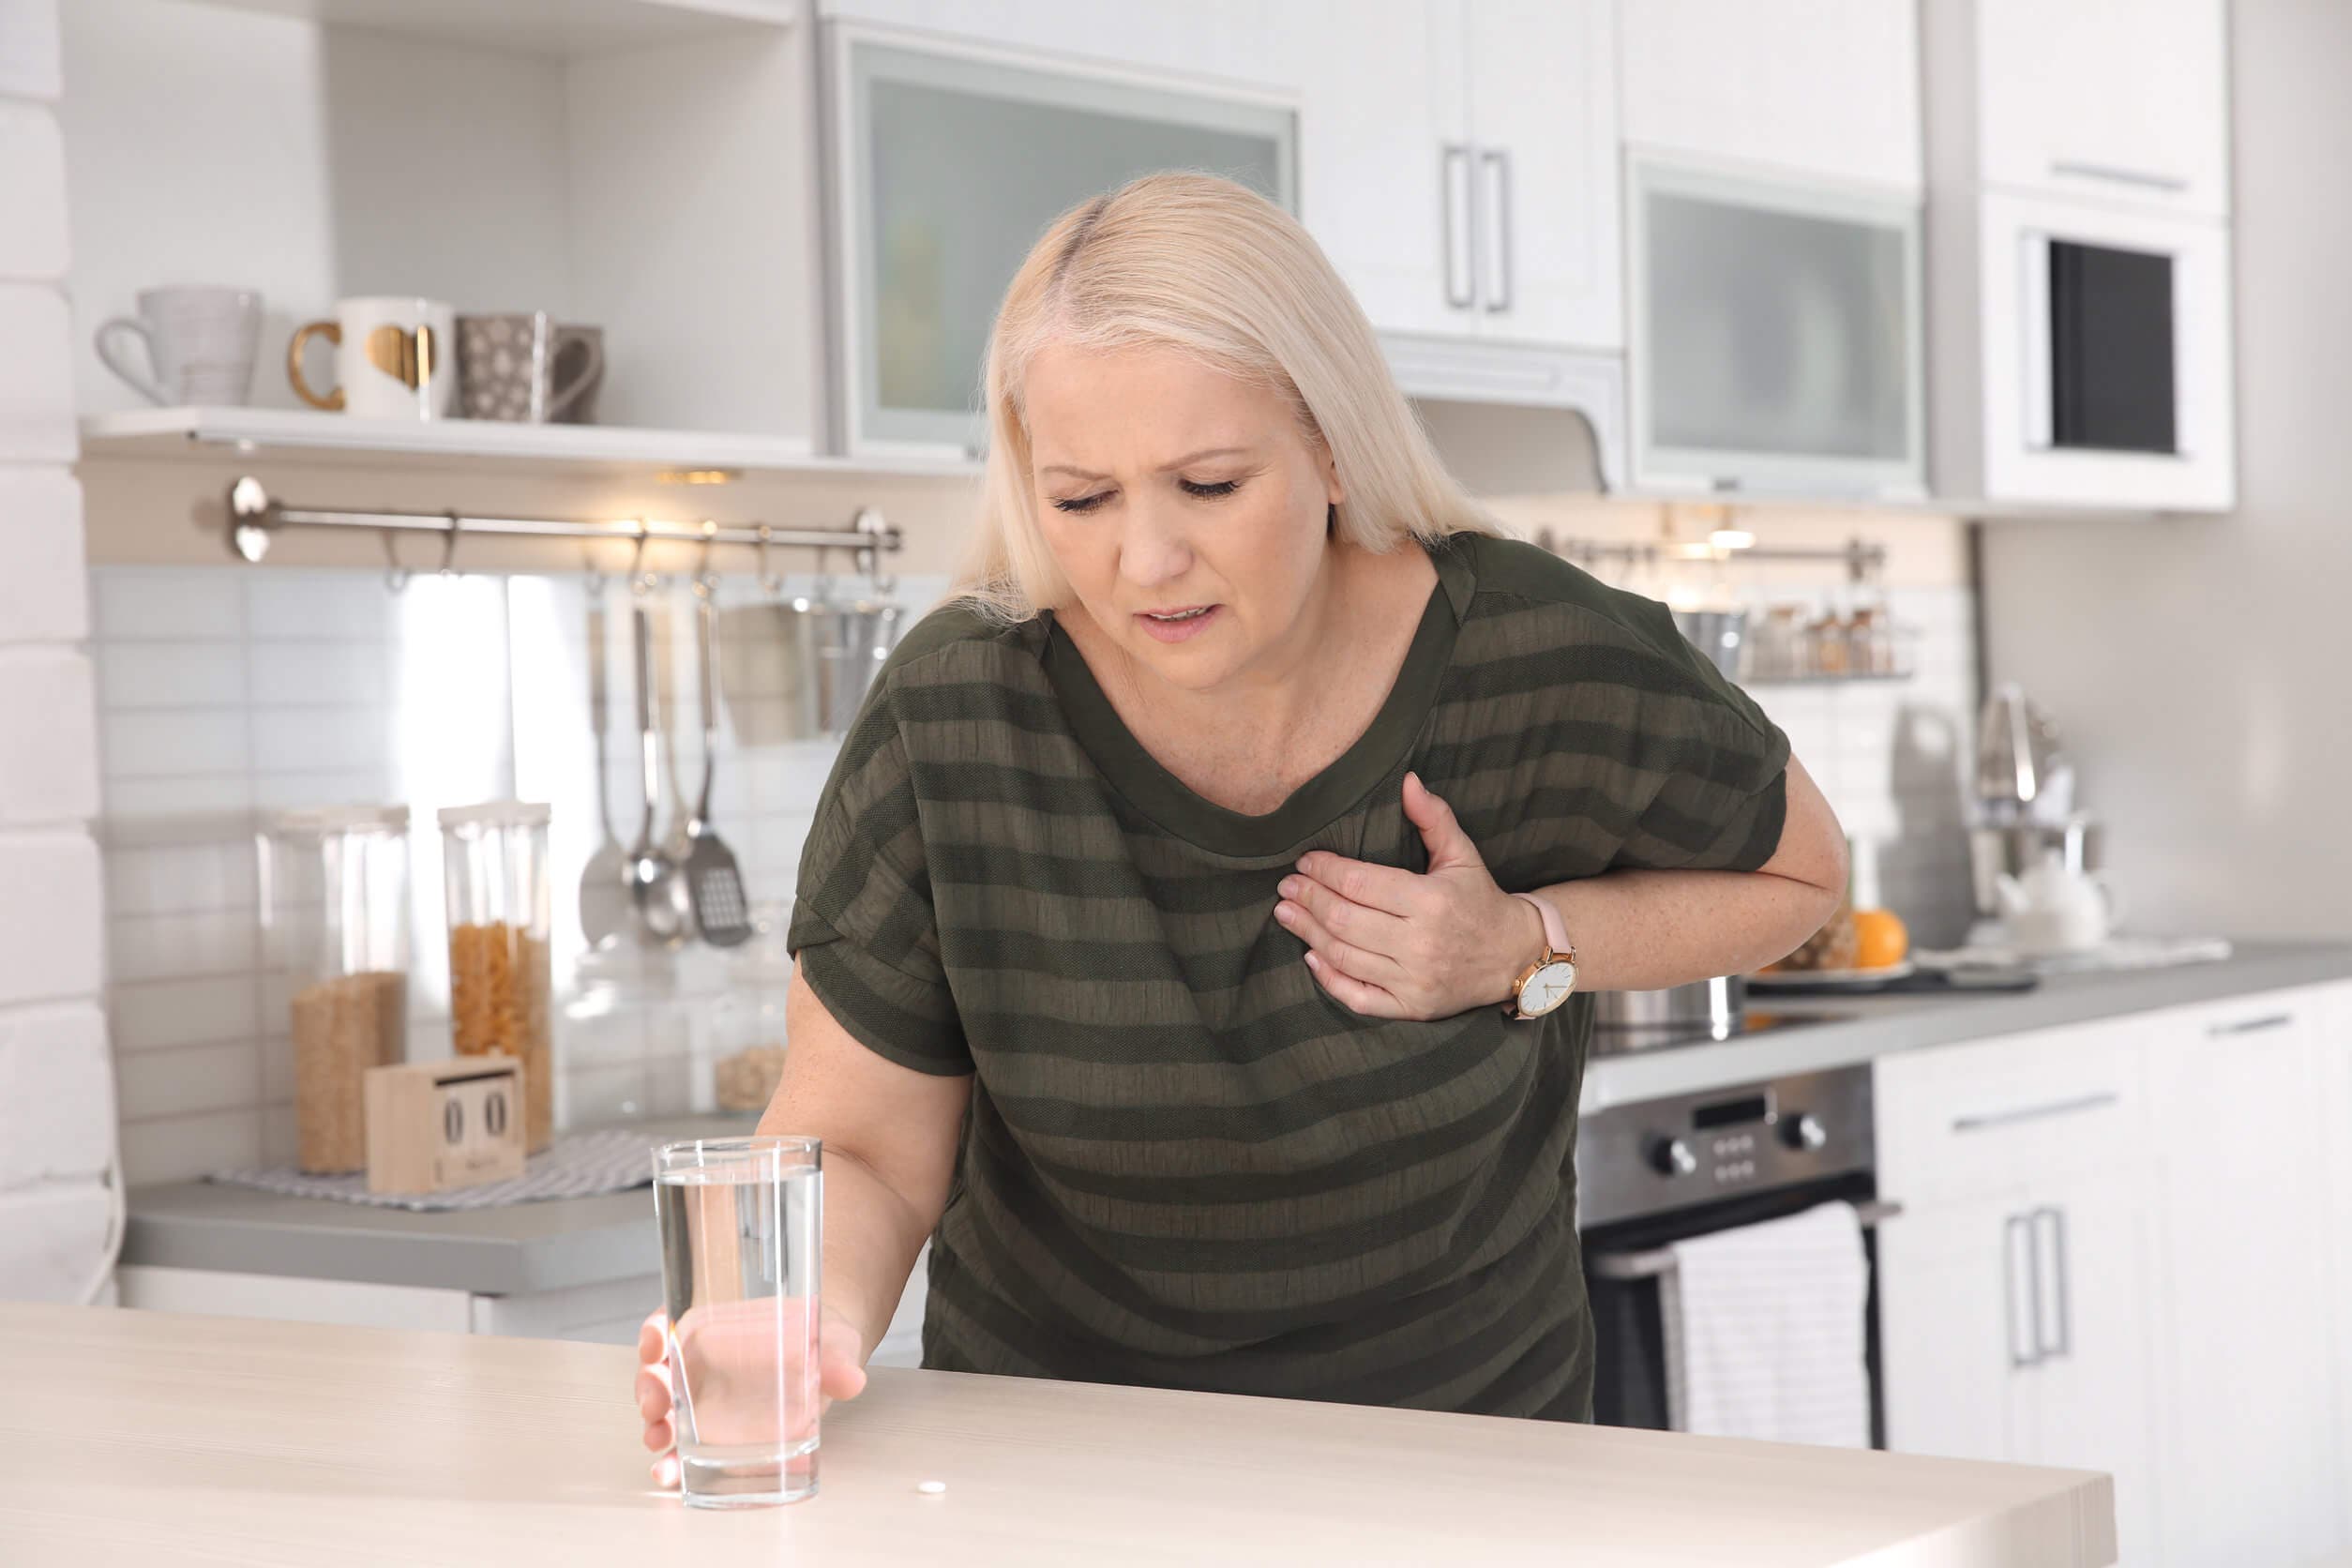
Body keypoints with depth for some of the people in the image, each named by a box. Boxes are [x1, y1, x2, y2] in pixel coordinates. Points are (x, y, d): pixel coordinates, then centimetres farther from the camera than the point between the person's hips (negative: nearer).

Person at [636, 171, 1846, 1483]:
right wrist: (811, 1316, -27)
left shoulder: (1549, 670, -13)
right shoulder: (953, 722, -14)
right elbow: (863, 1147, -4)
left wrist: (1526, 950, -11)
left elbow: (1800, 873, 7)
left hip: (1468, 1416, 0)